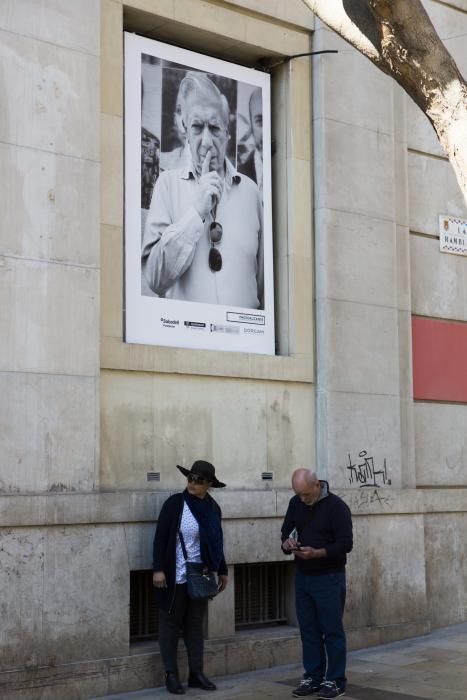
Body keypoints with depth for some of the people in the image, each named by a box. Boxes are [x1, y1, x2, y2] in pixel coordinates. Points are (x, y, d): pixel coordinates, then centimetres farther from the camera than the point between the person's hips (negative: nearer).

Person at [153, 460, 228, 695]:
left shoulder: (212, 508, 4)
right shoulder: (174, 503, -10)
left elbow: (216, 542, 14)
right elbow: (160, 537, -10)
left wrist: (222, 571, 16)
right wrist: (158, 569, -15)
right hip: (174, 577, -4)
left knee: (195, 624, 12)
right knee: (170, 623, 5)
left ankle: (196, 673, 20)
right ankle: (171, 675, 13)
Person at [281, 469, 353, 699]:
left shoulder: (336, 506, -14)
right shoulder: (296, 503, 4)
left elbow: (346, 543, -16)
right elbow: (286, 530, 15)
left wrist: (316, 553, -27)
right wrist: (288, 542, -9)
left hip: (329, 577, -6)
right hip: (302, 576, 6)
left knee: (332, 630, 0)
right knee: (308, 630, 10)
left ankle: (335, 681, 8)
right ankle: (313, 677, 19)